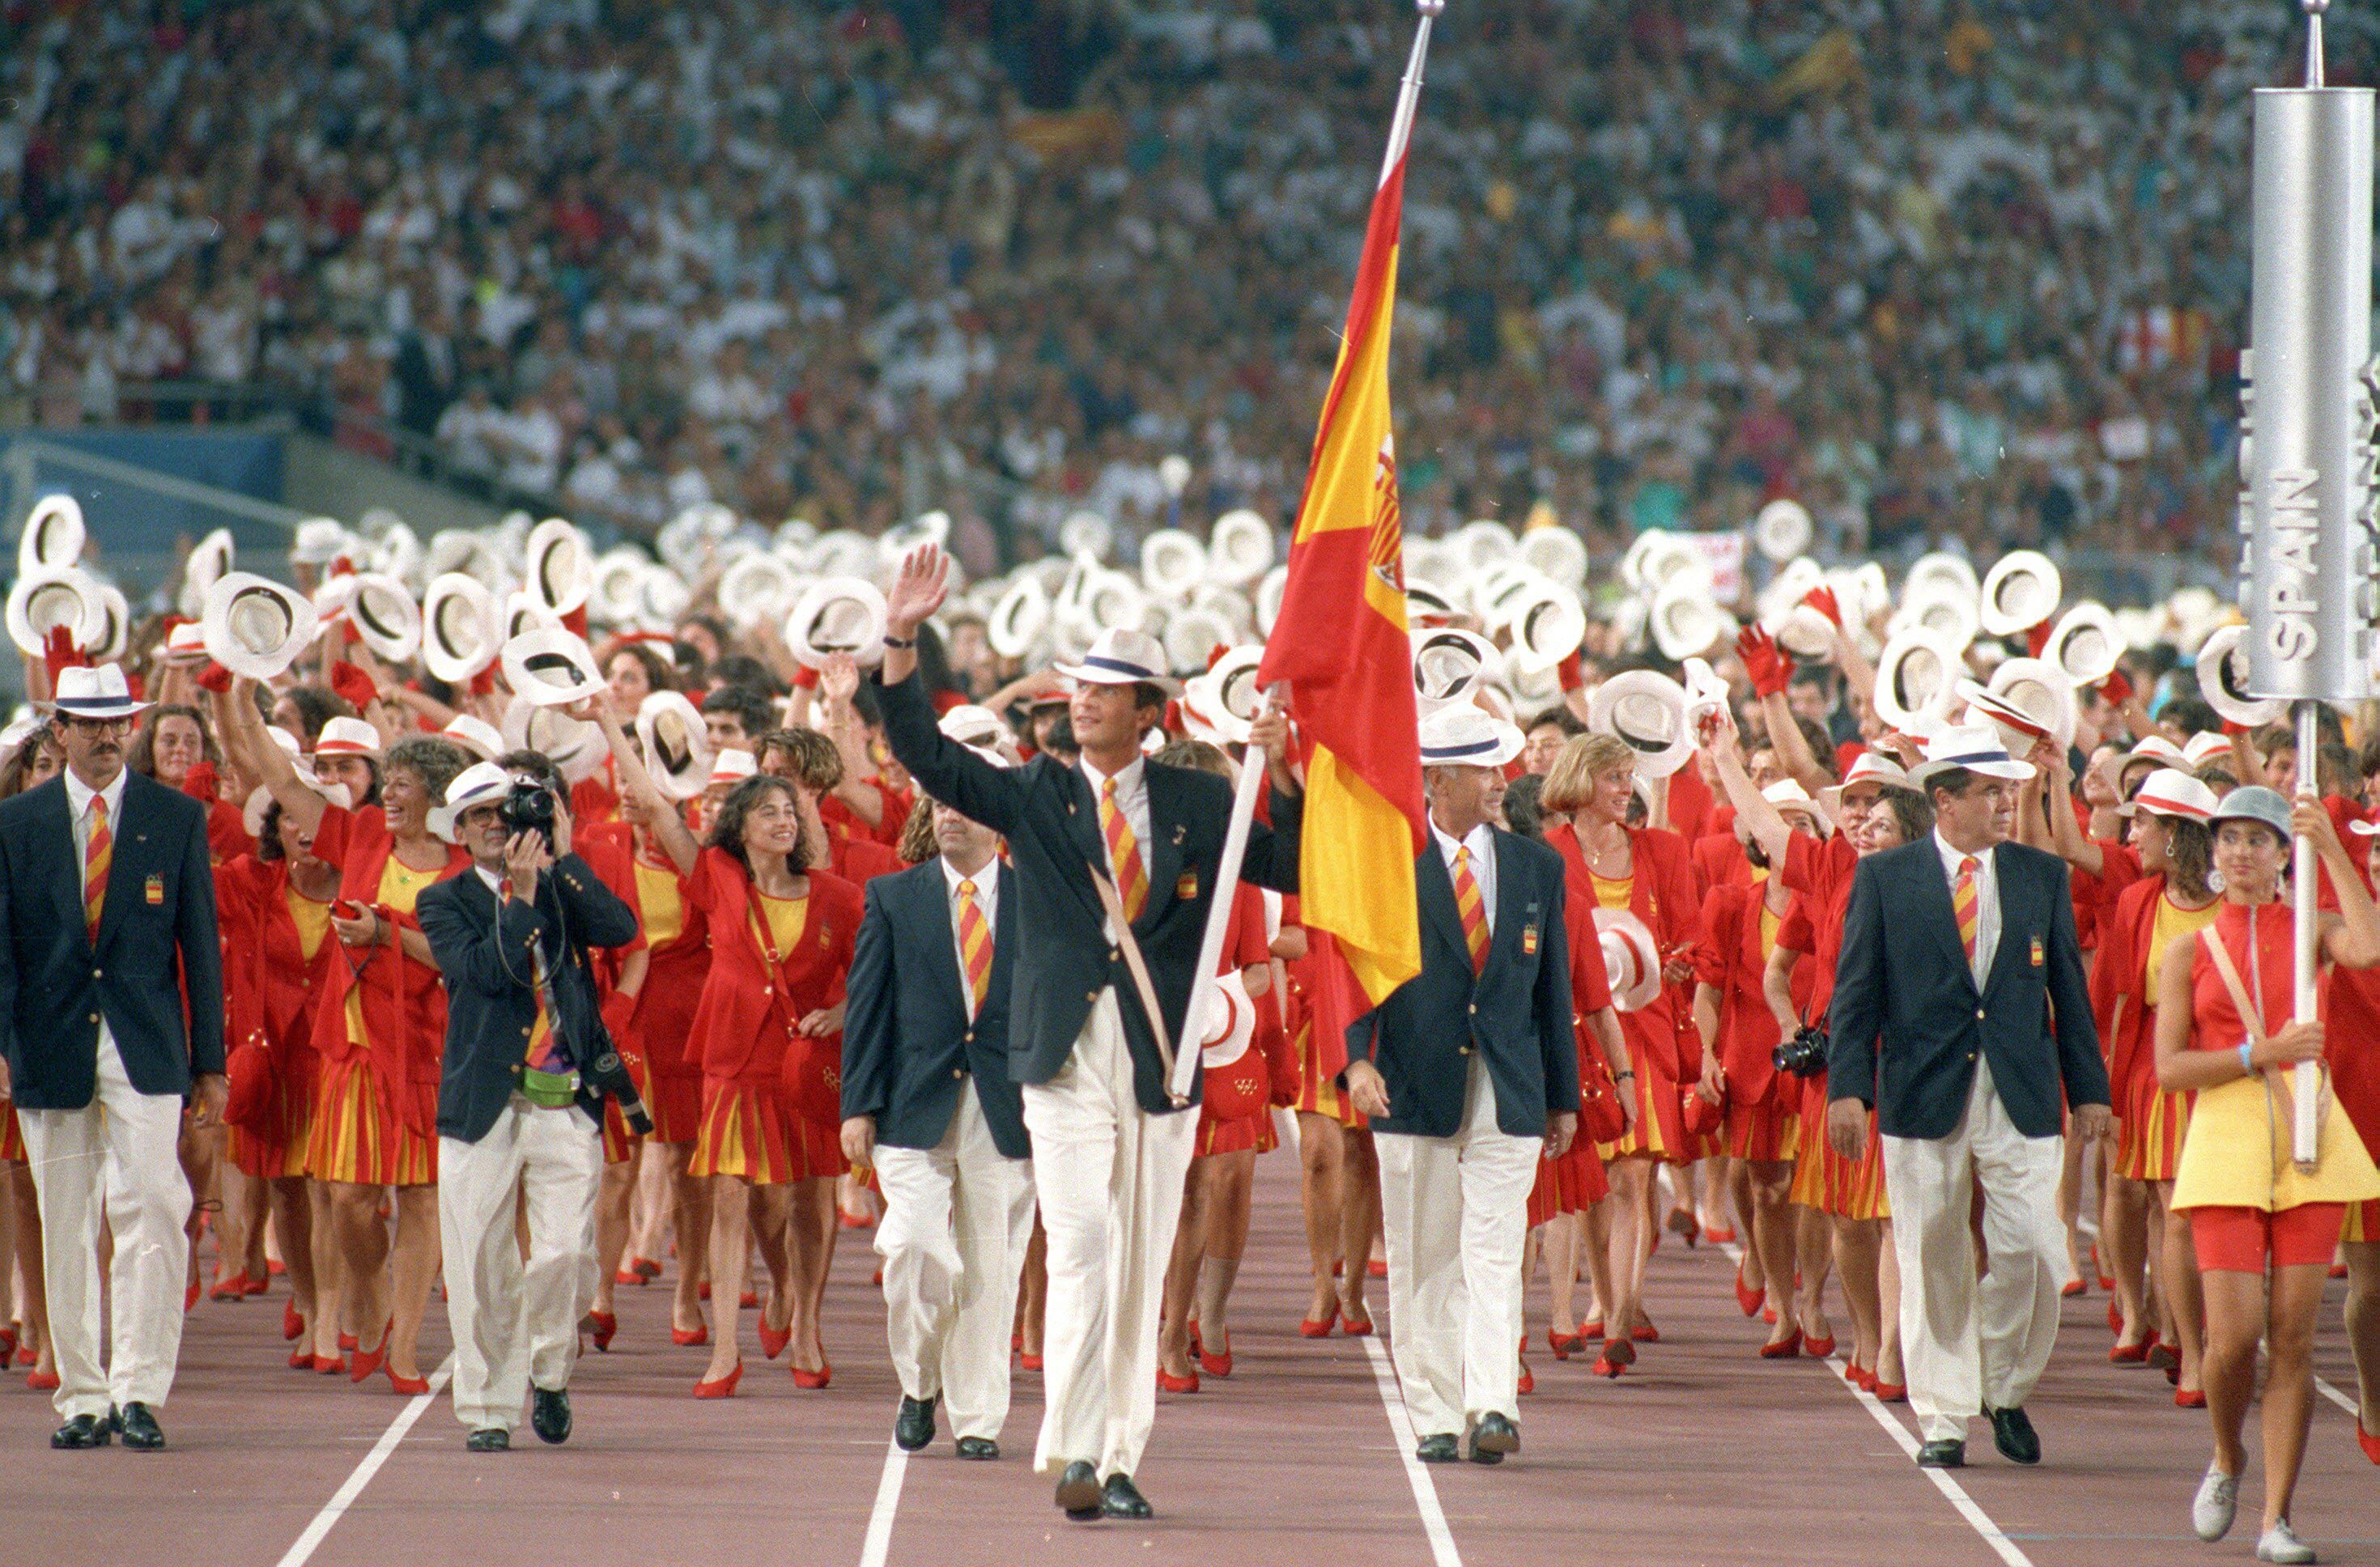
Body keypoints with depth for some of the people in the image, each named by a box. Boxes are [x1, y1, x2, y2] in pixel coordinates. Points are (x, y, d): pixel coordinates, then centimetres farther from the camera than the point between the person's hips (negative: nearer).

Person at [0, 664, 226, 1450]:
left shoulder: (177, 818, 6)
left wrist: (210, 1062, 3)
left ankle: (139, 1390, -10)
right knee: (65, 1230, 4)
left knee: (151, 1210, -14)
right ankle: (83, 1398, 11)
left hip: (147, 1049, -1)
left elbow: (200, 942, 7)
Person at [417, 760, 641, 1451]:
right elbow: (487, 970, -9)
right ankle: (487, 1409, 11)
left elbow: (621, 929, -7)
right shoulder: (445, 901, 6)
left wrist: (563, 858, -8)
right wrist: (522, 894, -14)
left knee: (567, 1253, -9)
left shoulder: (564, 889, 12)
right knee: (482, 1267, -1)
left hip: (566, 1102, 1)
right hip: (484, 1102, -1)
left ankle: (549, 1371, 17)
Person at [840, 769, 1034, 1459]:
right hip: (915, 1107, 0)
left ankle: (978, 1420, 12)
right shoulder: (892, 897, 8)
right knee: (917, 1248, -13)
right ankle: (919, 1384, 12)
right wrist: (860, 1104, -2)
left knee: (990, 1267, 1)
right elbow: (865, 1005, 6)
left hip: (1006, 1111, 0)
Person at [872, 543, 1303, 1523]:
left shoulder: (1198, 806, 9)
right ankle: (1073, 1451, -17)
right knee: (1082, 1242, -15)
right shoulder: (1037, 798, 8)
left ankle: (1119, 1462, 11)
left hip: (1161, 1058, 2)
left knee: (1141, 1267, 5)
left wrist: (1284, 779, -6)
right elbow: (925, 754, 1)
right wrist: (900, 640, -9)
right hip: (1066, 1051, -2)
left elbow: (1296, 870, 9)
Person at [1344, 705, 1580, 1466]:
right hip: (1416, 1090, -1)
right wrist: (1357, 1058, -21)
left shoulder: (1537, 867, 10)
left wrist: (1564, 1098, 14)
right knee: (1422, 1262, 3)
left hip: (1509, 1095, 1)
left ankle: (1493, 1405, -17)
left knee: (1495, 1253, -9)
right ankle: (1436, 1417, 9)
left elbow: (1554, 987, 14)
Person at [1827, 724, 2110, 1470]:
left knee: (2032, 1252, -6)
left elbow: (2068, 989, 11)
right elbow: (1855, 991, 1)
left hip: (2021, 1096, 1)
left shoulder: (2042, 875, 8)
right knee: (1933, 1265, 3)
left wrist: (2088, 1091, 8)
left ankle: (2005, 1389, 17)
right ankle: (1943, 1417, 13)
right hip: (1924, 1098, -1)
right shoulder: (1884, 876, 2)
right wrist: (1848, 1088, -9)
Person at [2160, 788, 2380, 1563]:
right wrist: (2261, 1055, -12)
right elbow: (2168, 1068, 1)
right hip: (2225, 1141, 0)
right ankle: (2227, 1459, 22)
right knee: (2234, 1335, -9)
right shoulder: (2191, 952, 7)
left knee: (2293, 1334, -2)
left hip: (2309, 1141, 0)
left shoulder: (2310, 930, 7)